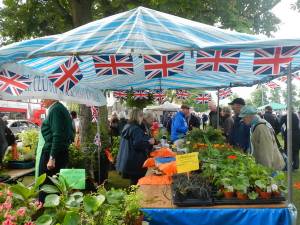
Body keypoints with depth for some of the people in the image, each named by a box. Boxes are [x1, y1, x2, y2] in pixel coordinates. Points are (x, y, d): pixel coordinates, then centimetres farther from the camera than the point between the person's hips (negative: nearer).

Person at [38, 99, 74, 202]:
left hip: (51, 152, -10)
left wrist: (52, 158, -22)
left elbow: (57, 135, -22)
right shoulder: (61, 108, 14)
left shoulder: (56, 109, -15)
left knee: (46, 185, -1)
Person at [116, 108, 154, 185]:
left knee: (133, 181, 16)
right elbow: (137, 144, -26)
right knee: (136, 182, -1)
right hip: (135, 162, -9)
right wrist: (149, 142, -11)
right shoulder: (136, 129, -17)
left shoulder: (126, 127, 12)